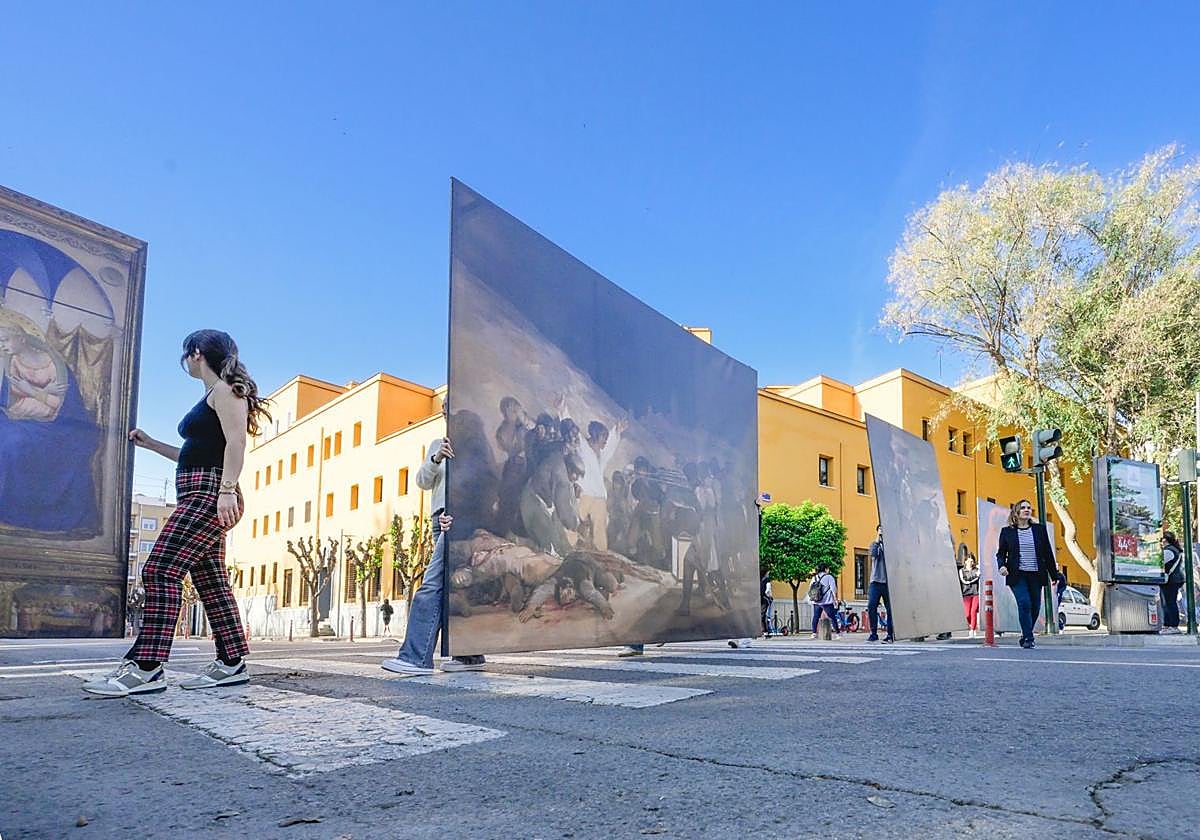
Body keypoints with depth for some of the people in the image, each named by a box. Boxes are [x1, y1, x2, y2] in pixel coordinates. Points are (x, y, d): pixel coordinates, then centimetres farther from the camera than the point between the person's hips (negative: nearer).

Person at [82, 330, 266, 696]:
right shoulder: (212, 397, 25)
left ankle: (146, 667, -20)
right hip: (200, 493, 10)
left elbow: (236, 442, -18)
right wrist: (151, 444, 33)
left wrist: (227, 488, -28)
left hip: (208, 493, -10)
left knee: (160, 570, -16)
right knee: (210, 580, 6)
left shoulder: (224, 390, -4)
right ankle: (232, 663, 6)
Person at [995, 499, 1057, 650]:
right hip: (1017, 575, -3)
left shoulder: (1039, 529, 9)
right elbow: (1001, 553, 7)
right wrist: (1001, 565, -14)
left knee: (1035, 607, 5)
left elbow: (1048, 553, 11)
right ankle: (1029, 639, -9)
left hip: (1036, 575, 3)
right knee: (1024, 603, -18)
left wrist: (1054, 575, 11)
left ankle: (1025, 637, 24)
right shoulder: (1007, 531, 4)